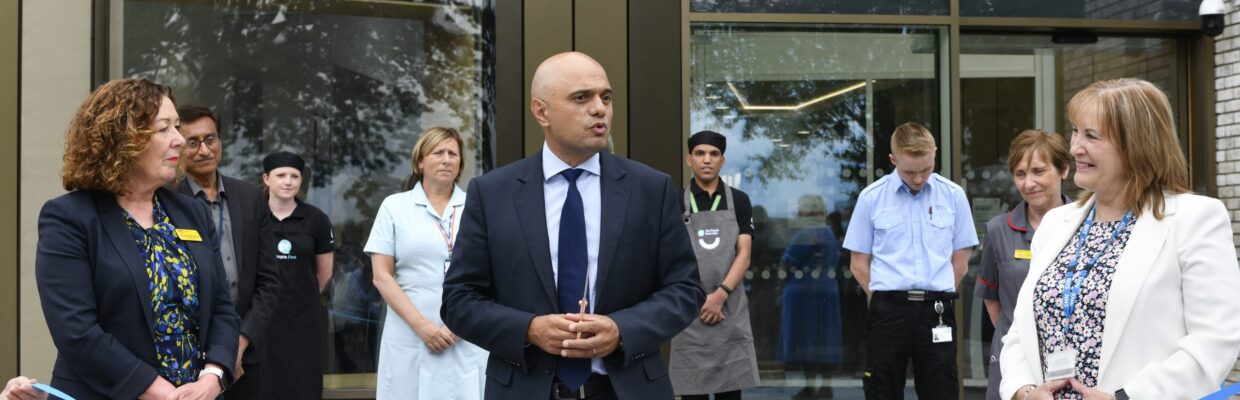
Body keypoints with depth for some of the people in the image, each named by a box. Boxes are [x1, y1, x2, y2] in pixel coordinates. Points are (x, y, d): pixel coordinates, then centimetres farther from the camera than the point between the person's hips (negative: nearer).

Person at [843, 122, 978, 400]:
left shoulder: (953, 196, 3)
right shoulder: (871, 198, 1)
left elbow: (960, 263, 9)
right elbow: (859, 264, 6)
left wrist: (935, 298, 5)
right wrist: (886, 302, 2)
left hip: (936, 313, 1)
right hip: (888, 312, 0)